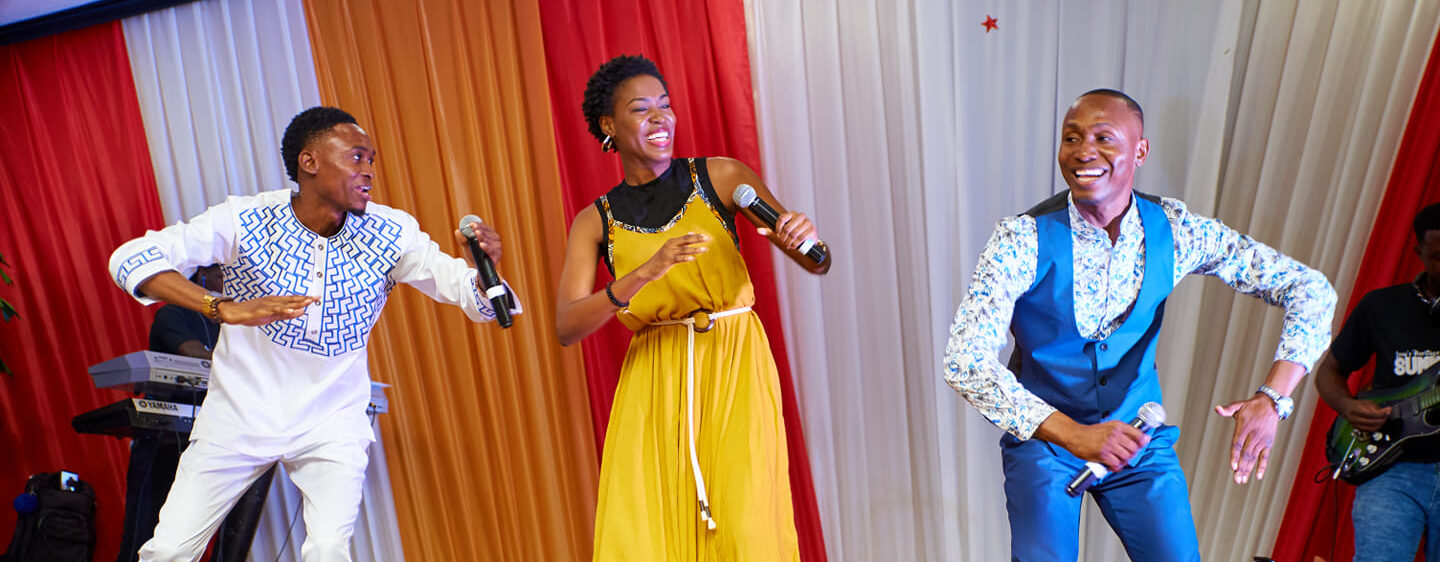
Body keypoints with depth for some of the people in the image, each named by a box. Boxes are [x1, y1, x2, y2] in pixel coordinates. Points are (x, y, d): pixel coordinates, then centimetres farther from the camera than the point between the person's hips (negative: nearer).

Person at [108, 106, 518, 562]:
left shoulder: (392, 233, -11)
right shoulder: (245, 220, -15)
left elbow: (466, 290, -11)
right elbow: (131, 258, -21)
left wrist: (482, 268, -35)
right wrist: (226, 309, -36)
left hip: (331, 422, 0)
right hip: (240, 414, 1)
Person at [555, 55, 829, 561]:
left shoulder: (721, 177, 3)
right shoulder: (595, 222, 6)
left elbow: (818, 264, 2)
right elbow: (567, 328, -9)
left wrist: (805, 237, -21)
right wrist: (644, 273, -23)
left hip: (733, 370, -1)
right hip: (653, 386, 1)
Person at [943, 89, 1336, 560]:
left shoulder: (1174, 232, -10)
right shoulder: (1023, 238, -20)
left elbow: (1309, 289, -4)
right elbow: (963, 361, -28)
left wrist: (1272, 399, -20)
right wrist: (1073, 434, -34)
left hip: (1141, 441, 3)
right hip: (1043, 437, -3)